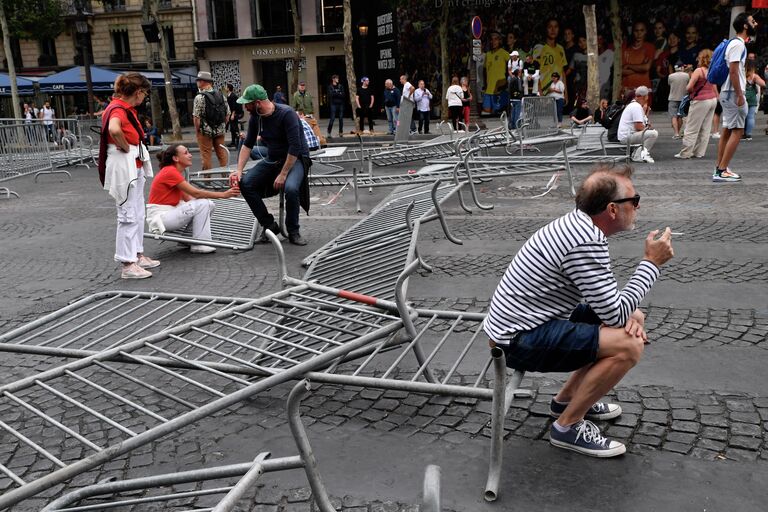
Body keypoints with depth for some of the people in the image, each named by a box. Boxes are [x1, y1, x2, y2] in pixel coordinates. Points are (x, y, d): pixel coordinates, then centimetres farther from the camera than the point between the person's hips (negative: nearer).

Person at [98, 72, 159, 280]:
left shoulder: (128, 108, 13)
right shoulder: (118, 108, -17)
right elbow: (114, 130, -38)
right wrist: (125, 147, -21)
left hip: (135, 166, 10)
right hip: (123, 166, -10)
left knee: (138, 214, 16)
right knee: (128, 215, -6)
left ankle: (137, 255, 26)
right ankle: (127, 265, -1)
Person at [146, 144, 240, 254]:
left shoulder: (175, 172, 11)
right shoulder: (170, 172, -18)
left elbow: (188, 198, 6)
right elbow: (196, 193, -22)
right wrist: (223, 194, -20)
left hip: (170, 211, 9)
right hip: (159, 215, -9)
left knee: (209, 205, 2)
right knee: (202, 204, -20)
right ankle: (199, 245, -14)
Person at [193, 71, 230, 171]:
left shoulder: (199, 97, -12)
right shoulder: (221, 95, 4)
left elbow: (196, 117, -14)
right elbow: (227, 114, 6)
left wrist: (197, 131, -3)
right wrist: (223, 126, 15)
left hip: (205, 131, -5)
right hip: (220, 131, 5)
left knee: (206, 156, 2)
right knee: (222, 154, 11)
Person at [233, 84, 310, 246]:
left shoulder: (286, 114, -23)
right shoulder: (255, 117, -3)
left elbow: (295, 147, -27)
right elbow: (248, 144, 6)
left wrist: (283, 174, -27)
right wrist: (239, 170, -5)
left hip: (295, 158, -6)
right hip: (272, 159, 7)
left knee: (291, 188, -35)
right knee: (245, 184, -13)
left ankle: (293, 232, -12)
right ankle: (269, 225, -1)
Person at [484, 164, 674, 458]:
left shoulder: (580, 224, 5)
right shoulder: (586, 243, -25)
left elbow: (605, 297, 16)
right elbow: (615, 314, -20)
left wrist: (630, 313, -4)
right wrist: (651, 263, -11)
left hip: (523, 321, 10)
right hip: (519, 339, -10)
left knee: (634, 322, 15)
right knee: (628, 345, -21)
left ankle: (567, 398, 24)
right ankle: (567, 426, -3)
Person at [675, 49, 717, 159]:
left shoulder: (699, 70, -12)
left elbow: (689, 87, -15)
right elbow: (714, 88, 15)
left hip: (701, 101, -8)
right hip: (712, 100, 8)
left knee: (692, 129, -3)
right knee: (705, 128, 9)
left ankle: (685, 153, -2)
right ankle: (699, 152, 12)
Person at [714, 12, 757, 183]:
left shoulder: (736, 43, 18)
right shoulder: (738, 44, -13)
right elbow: (733, 71, -21)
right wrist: (740, 95, -22)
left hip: (728, 93, 10)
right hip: (733, 93, -10)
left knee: (727, 131, 11)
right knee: (737, 131, -9)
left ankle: (719, 168, 14)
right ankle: (721, 171, -11)